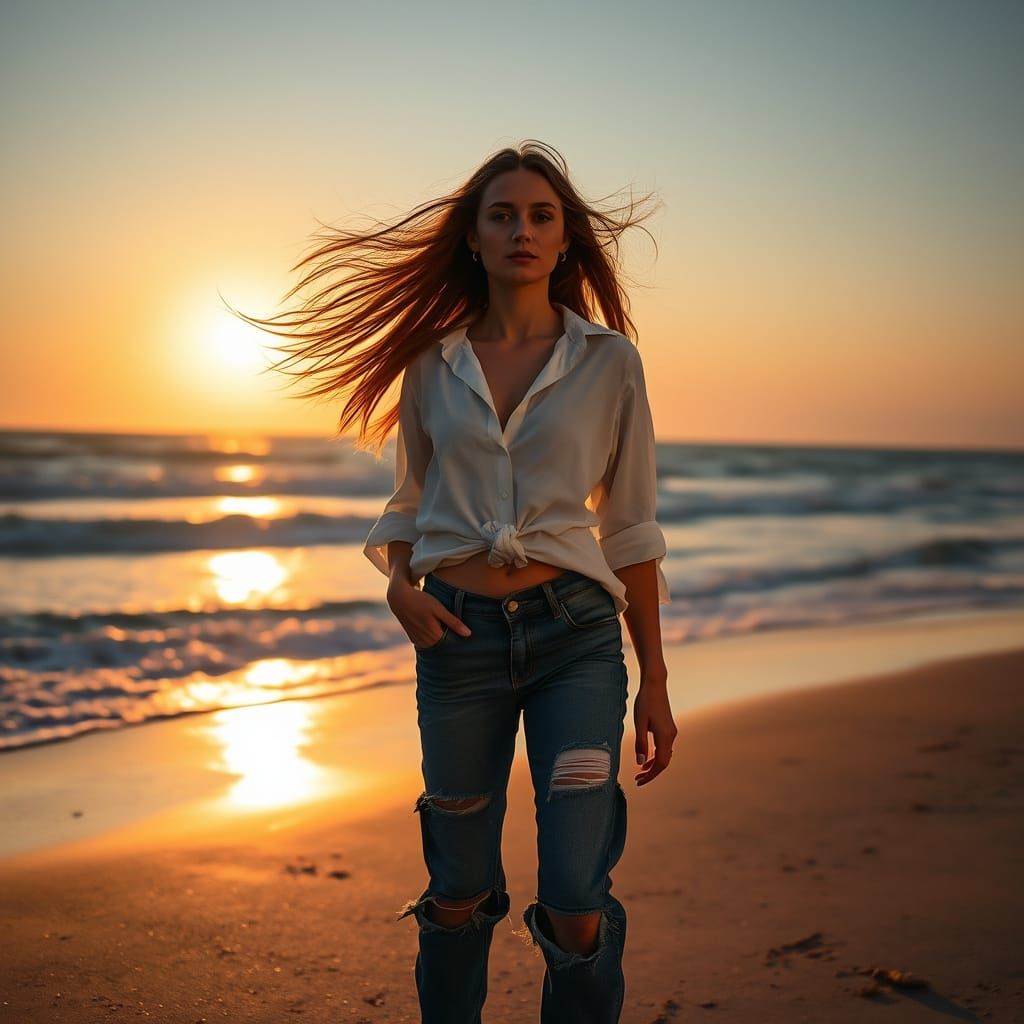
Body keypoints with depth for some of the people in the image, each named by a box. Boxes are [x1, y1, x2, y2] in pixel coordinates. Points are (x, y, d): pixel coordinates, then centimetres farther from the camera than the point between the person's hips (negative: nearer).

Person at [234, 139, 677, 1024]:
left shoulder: (608, 360, 2)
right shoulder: (434, 364, 7)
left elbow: (630, 527, 4)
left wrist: (654, 681, 2)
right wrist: (399, 584, -4)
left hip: (575, 630, -1)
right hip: (461, 637, 2)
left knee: (576, 909, -9)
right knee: (459, 895, 11)